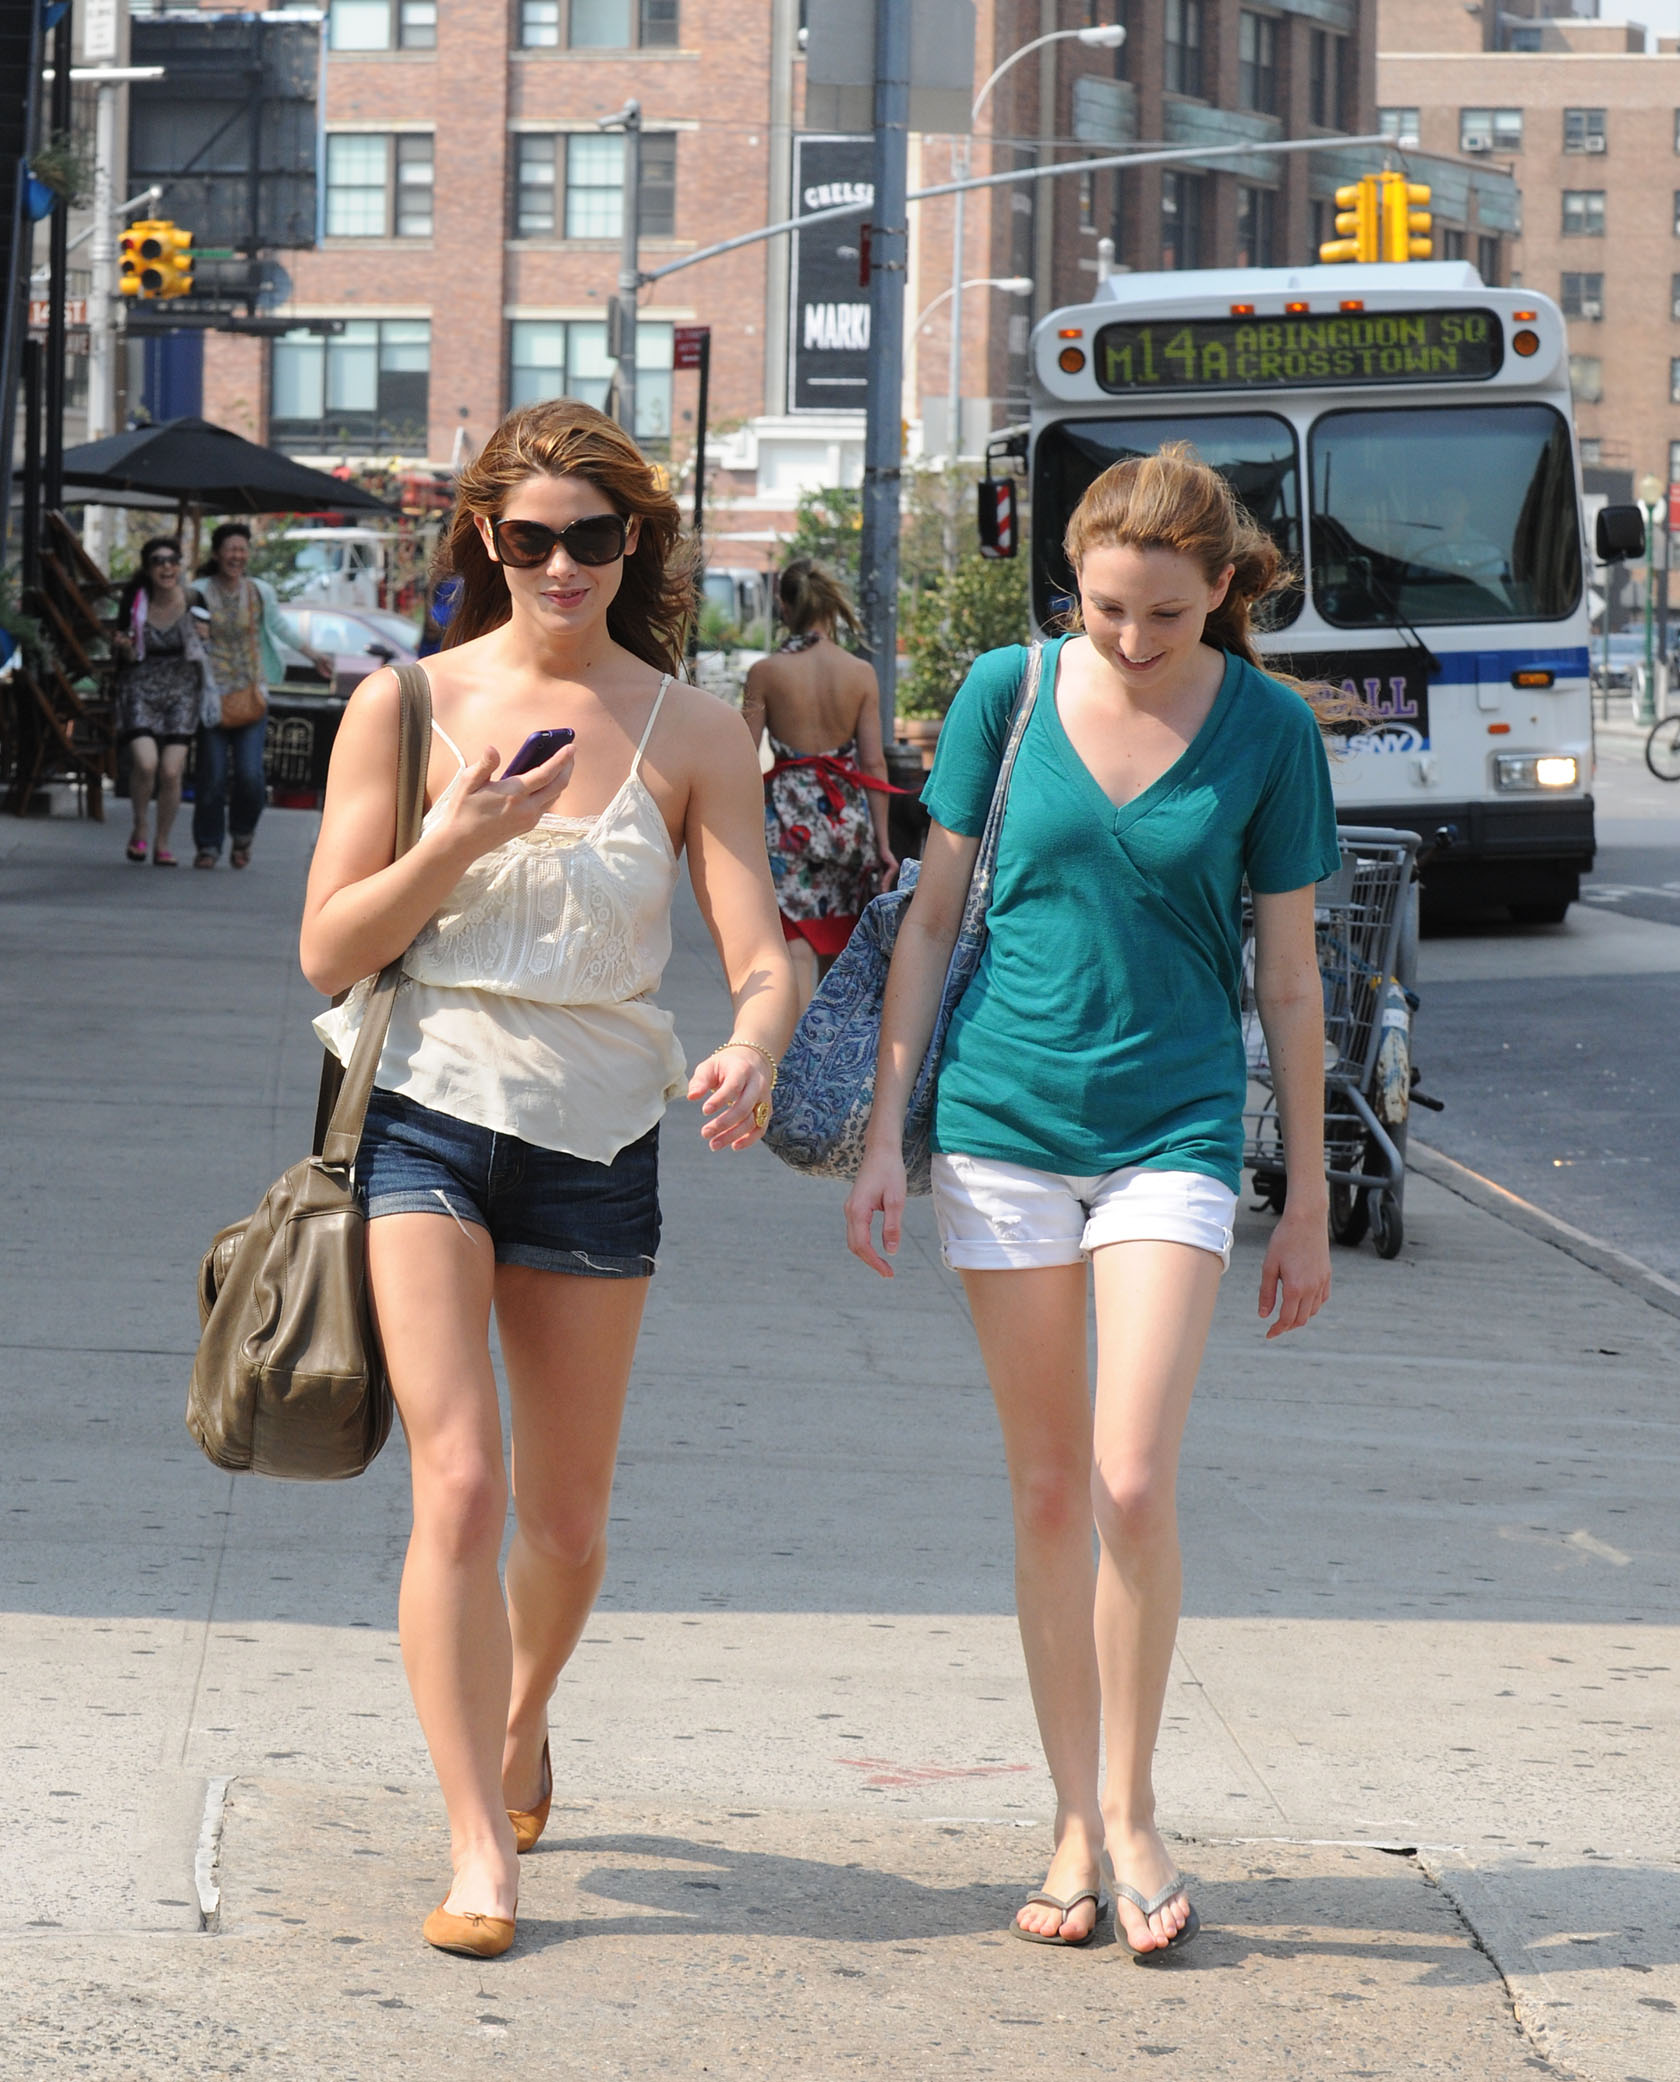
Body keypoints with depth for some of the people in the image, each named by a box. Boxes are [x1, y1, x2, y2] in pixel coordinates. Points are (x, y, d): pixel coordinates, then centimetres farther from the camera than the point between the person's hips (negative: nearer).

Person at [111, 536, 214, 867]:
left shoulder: (193, 602, -7)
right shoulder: (135, 602, -5)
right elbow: (128, 659, 4)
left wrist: (205, 634, -11)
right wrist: (124, 647, -18)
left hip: (181, 690, 0)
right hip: (141, 688, 0)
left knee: (171, 771, -10)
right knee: (145, 762, -21)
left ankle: (162, 843, 9)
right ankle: (139, 830, 3)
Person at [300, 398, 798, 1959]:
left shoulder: (692, 734, 2)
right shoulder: (405, 706, 0)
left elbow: (760, 956, -5)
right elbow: (327, 952, -1)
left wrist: (751, 1052, -28)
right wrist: (453, 844, -17)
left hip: (598, 1141, 2)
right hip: (427, 1120, -2)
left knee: (565, 1522, 11)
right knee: (458, 1488, -15)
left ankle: (519, 1728, 42)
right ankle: (478, 1848, -9)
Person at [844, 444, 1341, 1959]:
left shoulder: (1267, 731, -2)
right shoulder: (1009, 693, 0)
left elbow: (1288, 978, 4)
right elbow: (932, 921, 6)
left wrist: (1310, 1205, 5)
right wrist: (884, 1134, 3)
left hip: (1173, 1134, -1)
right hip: (1002, 1125, 1)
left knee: (1134, 1482, -13)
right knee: (1048, 1489, 6)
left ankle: (1132, 1805, 4)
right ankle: (1076, 1823, 16)